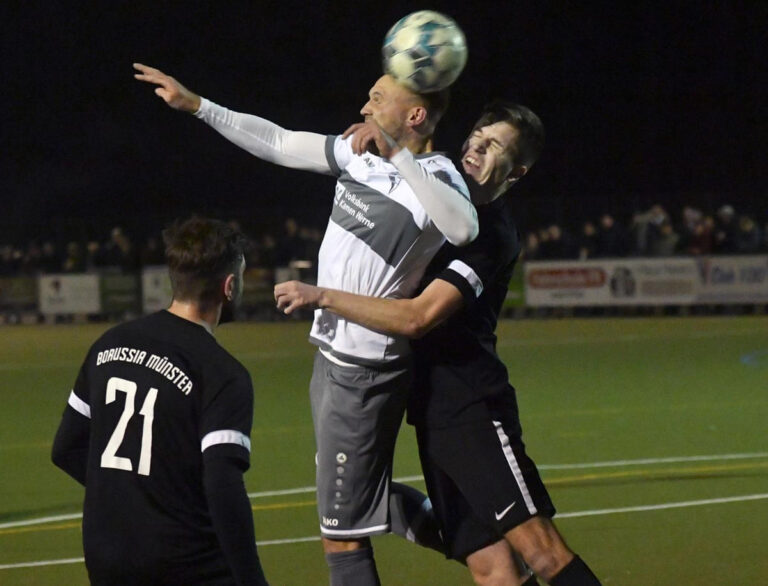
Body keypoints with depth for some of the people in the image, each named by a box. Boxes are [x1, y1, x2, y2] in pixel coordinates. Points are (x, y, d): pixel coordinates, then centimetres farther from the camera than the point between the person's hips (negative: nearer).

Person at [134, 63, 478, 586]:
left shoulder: (435, 177, -19)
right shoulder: (361, 151, 6)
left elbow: (462, 228, -41)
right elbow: (278, 144, 17)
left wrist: (397, 156, -40)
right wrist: (195, 105, 15)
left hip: (364, 370, -9)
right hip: (333, 353, 9)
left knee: (343, 538, -8)